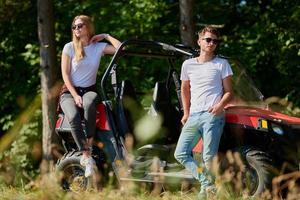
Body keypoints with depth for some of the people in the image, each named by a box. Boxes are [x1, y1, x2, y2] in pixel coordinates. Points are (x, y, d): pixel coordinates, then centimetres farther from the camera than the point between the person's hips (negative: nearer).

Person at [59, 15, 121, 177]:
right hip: (69, 91, -1)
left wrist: (106, 36, 0)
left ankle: (89, 144, -32)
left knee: (90, 103, -40)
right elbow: (65, 74, -3)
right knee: (74, 117, -34)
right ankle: (86, 155, -31)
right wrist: (75, 95, -14)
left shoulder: (98, 47, 5)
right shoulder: (69, 47, 2)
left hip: (89, 90, 1)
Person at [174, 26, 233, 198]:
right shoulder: (188, 65, 16)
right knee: (181, 154, -6)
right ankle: (206, 184, -8)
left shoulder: (222, 64, 8)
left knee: (209, 157, -13)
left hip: (212, 116, -5)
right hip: (193, 116, 5)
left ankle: (209, 188, -7)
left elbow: (229, 92, 7)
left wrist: (220, 106, -13)